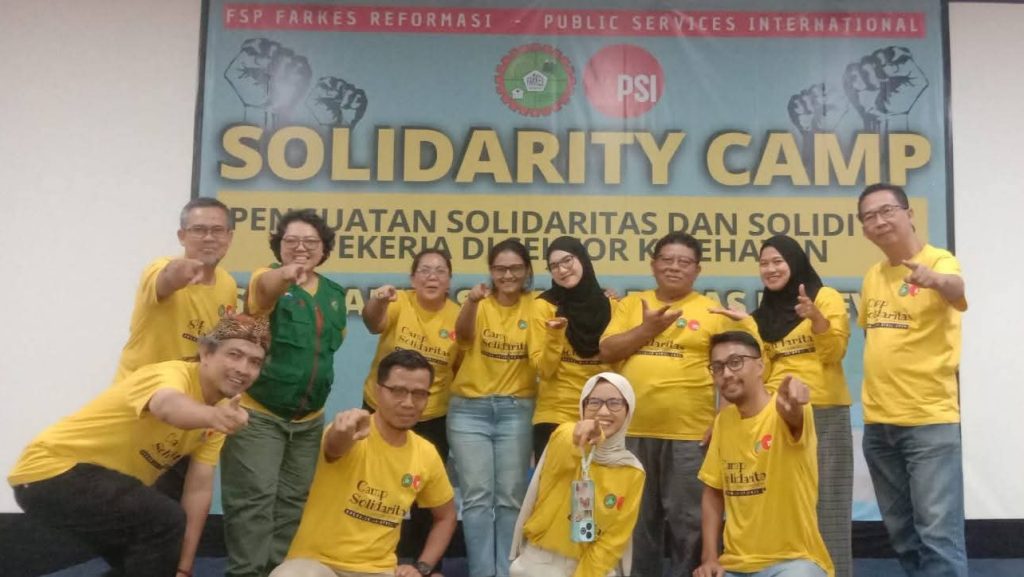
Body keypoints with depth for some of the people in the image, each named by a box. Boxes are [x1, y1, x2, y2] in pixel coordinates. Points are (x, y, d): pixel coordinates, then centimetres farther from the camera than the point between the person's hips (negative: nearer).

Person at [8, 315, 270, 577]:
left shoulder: (217, 414, -1)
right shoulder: (173, 374, -27)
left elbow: (199, 489, -4)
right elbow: (167, 406, -52)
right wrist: (213, 416, -74)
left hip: (97, 480, 9)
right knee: (165, 520, -25)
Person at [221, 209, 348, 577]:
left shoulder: (334, 294, 7)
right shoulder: (269, 278, -11)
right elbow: (266, 287, -36)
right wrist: (286, 274, -58)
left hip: (309, 418, 6)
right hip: (258, 413, -6)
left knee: (293, 500, 12)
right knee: (254, 498, -7)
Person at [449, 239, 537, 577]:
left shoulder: (535, 306, 2)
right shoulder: (480, 304, -2)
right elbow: (463, 334, -22)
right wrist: (472, 301, -42)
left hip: (517, 409, 1)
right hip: (469, 409, -1)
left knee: (511, 497, 7)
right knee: (477, 497, 0)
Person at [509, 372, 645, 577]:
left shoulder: (632, 472, -1)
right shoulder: (564, 436, -9)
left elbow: (614, 538, 0)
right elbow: (564, 453, -34)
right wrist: (580, 439, -55)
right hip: (543, 559, -2)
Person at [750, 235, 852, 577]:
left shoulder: (826, 297, 2)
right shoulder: (764, 314, 16)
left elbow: (833, 353, -9)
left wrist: (815, 316, -23)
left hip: (825, 414, -4)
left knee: (824, 502, -3)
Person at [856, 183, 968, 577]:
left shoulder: (939, 260, -10)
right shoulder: (872, 276, 10)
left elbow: (957, 290, -34)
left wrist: (935, 279, -56)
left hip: (929, 420, -7)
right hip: (877, 422, 7)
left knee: (938, 533, -6)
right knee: (901, 533, 17)